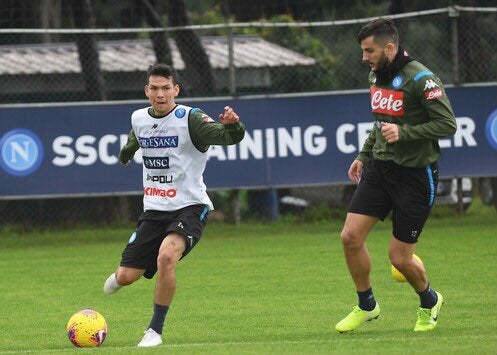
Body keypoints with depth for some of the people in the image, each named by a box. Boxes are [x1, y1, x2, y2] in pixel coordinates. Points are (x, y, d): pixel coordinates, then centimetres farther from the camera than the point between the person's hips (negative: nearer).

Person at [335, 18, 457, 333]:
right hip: (379, 168, 7)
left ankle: (429, 301, 28)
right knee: (350, 236, -6)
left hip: (415, 175, -7)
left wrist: (403, 133, -26)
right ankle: (367, 306, 14)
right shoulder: (377, 76, 9)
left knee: (400, 258, -3)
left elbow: (448, 124, -19)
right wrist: (364, 156, 19)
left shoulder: (421, 79, -17)